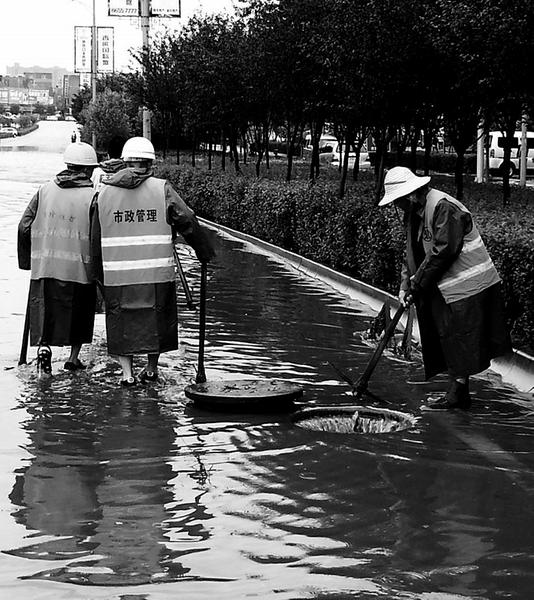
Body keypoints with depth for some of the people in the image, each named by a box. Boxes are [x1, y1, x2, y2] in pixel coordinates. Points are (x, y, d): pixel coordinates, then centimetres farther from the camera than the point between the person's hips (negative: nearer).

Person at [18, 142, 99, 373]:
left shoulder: (45, 190, 5)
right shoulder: (92, 197, -5)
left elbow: (24, 226, 5)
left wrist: (26, 259, 15)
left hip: (45, 266, 2)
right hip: (79, 267, -2)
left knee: (45, 309, 10)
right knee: (79, 313, 15)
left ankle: (43, 344, -14)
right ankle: (74, 357, 21)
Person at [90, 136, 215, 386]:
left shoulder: (104, 194, 5)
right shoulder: (162, 190, -3)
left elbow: (96, 239, 9)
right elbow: (189, 224, -5)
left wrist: (101, 274, 18)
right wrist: (206, 252, 7)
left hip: (117, 275, 1)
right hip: (157, 272, -1)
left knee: (121, 321, 11)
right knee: (156, 318, 15)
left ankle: (127, 372, 6)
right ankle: (151, 368, 24)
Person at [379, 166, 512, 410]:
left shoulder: (444, 207, -20)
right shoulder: (414, 213, 11)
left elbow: (444, 250, -24)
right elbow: (413, 253, 14)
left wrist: (418, 281, -17)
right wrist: (406, 284, 1)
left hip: (467, 285, -10)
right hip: (444, 288, 10)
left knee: (458, 341, -5)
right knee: (450, 341, 12)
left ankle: (458, 392, 1)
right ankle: (457, 392, 18)